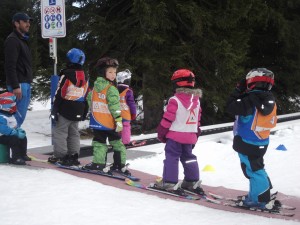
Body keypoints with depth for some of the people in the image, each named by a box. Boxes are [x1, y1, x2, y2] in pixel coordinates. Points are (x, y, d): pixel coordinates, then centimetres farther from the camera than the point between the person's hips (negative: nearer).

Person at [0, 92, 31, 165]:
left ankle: (23, 154, 17)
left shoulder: (10, 115, 12)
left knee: (23, 138, 8)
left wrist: (19, 130, 0)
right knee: (15, 140, -30)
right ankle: (15, 158, -25)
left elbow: (14, 125, 22)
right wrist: (17, 133, -34)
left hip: (11, 135, 10)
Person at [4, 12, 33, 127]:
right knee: (18, 115, -11)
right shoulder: (12, 40, -12)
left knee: (21, 114, 11)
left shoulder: (23, 40, 19)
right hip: (19, 84, -10)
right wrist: (15, 86, -24)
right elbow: (10, 66, -20)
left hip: (25, 83, 10)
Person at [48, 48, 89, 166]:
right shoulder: (85, 77, 9)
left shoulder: (67, 75, -13)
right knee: (74, 133, 15)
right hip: (78, 112, 7)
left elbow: (59, 94, -14)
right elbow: (86, 96, 14)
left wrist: (54, 111, -10)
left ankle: (60, 155, -1)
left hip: (65, 111, -7)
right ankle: (73, 156, 15)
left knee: (59, 132, 0)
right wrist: (84, 112, 22)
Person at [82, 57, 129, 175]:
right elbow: (115, 105, -20)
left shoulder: (95, 86, 4)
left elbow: (90, 99, 14)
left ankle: (98, 163, 1)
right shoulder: (111, 89, -15)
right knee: (116, 142, 10)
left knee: (99, 141, 10)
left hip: (97, 121, 4)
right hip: (110, 123, -4)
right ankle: (120, 163, 13)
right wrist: (119, 120, -19)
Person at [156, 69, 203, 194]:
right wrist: (196, 133, 22)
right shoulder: (197, 100, 7)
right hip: (190, 136, 6)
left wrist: (161, 132, -2)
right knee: (188, 157, 16)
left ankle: (168, 181, -3)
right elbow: (198, 119, 14)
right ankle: (193, 181, 17)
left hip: (175, 135, -6)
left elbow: (167, 119, -13)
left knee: (171, 157, -1)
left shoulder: (175, 100, -14)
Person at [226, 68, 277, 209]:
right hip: (261, 143, 8)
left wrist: (238, 90, -8)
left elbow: (231, 107, -21)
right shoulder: (270, 101, 3)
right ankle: (263, 192, 32)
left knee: (253, 170, 0)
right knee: (256, 168, 22)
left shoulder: (251, 100, -23)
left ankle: (259, 199, 5)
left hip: (247, 143, -8)